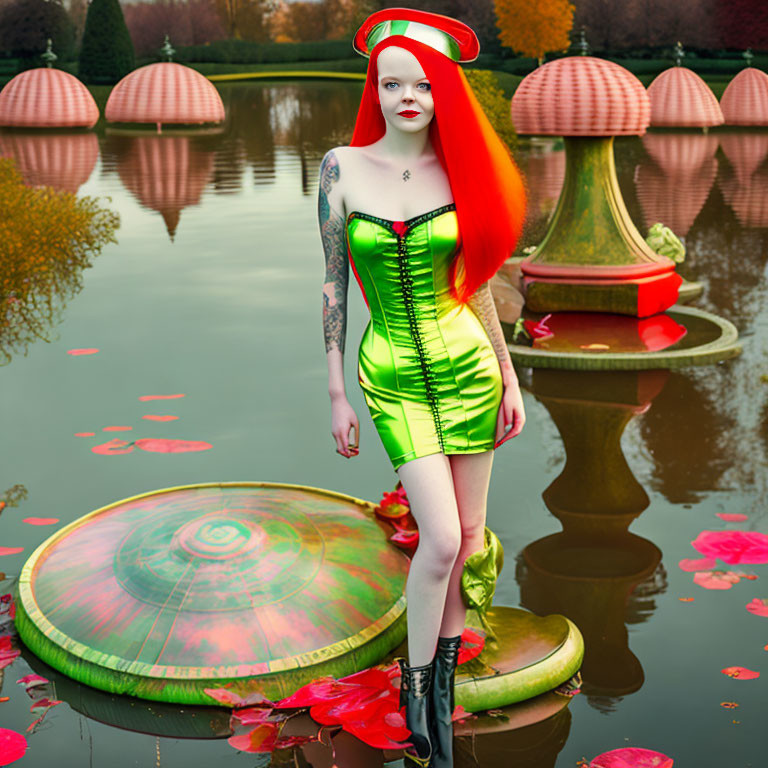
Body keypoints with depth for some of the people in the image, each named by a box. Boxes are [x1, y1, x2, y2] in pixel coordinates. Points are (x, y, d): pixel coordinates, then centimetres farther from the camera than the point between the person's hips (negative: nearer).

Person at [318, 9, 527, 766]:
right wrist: (337, 395, -1)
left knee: (468, 532, 9)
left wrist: (509, 378, 9)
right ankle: (416, 683, 11)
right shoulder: (341, 169, -4)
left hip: (467, 364, 2)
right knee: (441, 537, -11)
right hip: (392, 376, -2)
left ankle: (447, 645, 36)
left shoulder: (458, 172, -1)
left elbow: (475, 283, 7)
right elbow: (333, 284, -1)